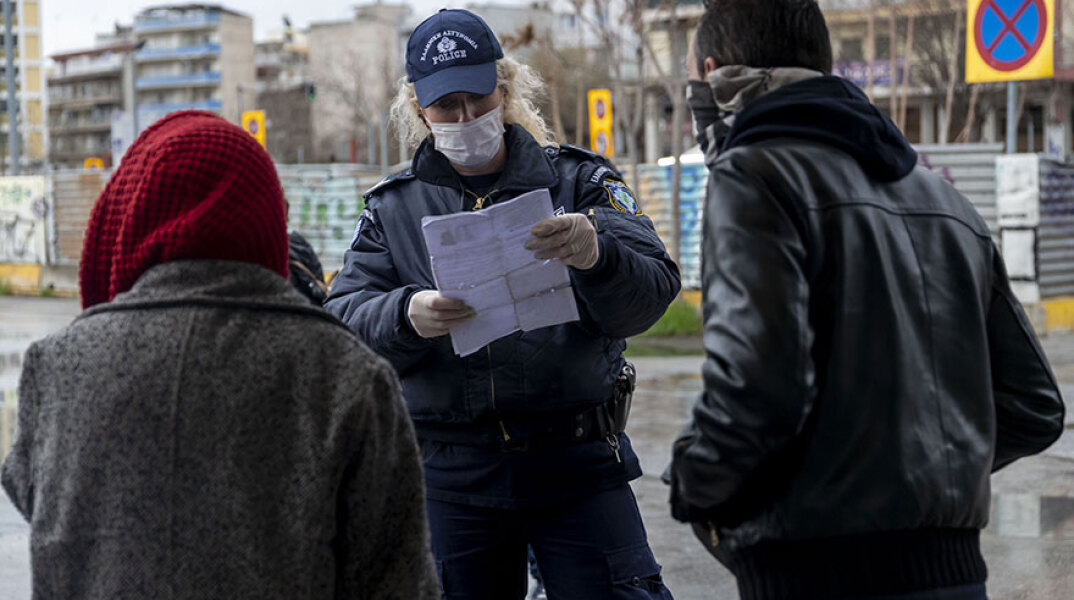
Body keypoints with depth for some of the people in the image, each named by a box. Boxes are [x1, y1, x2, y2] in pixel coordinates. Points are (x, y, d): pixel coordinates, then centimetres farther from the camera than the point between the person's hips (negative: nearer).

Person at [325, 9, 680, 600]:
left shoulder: (578, 181, 5)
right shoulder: (391, 208, 10)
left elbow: (652, 291, -8)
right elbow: (344, 317, 0)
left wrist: (596, 256, -31)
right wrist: (407, 317, -22)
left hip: (576, 463, -2)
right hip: (450, 477, 2)